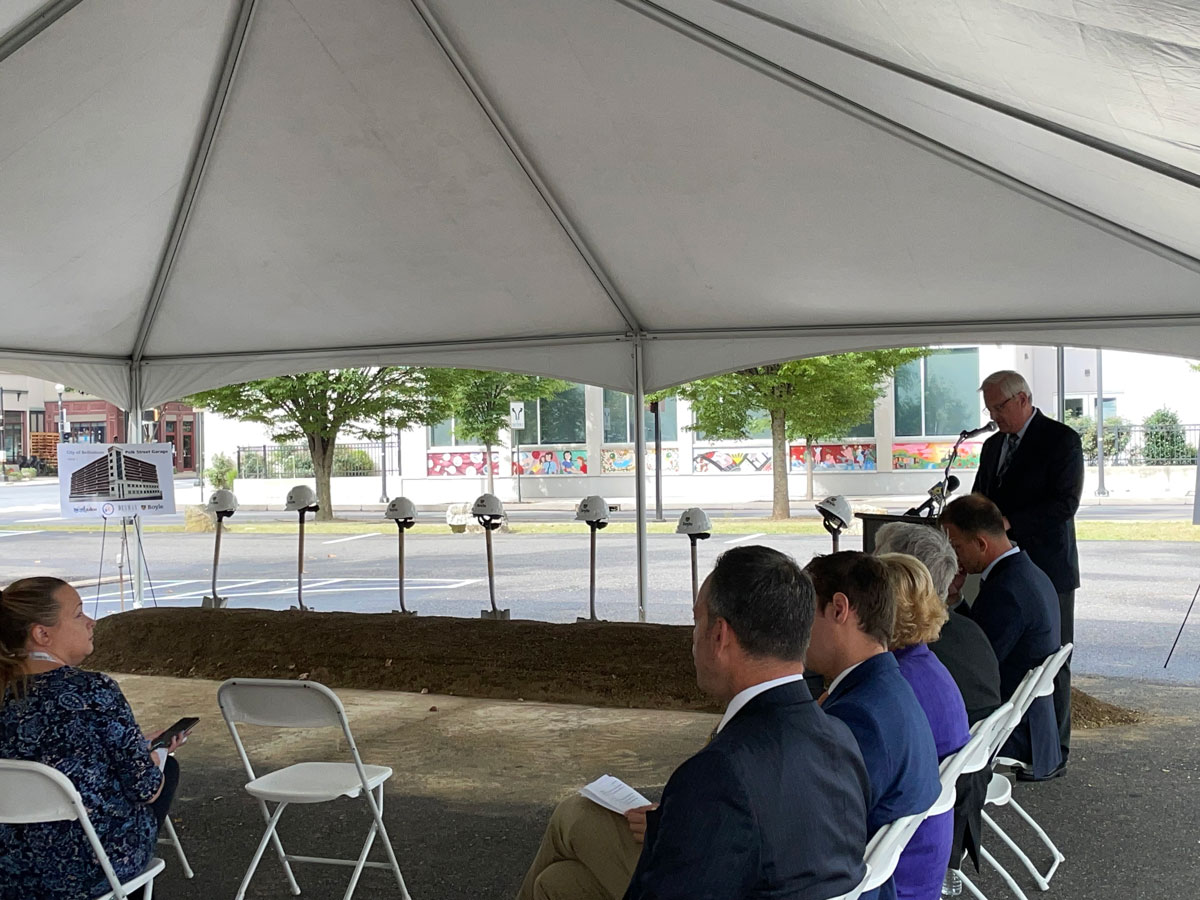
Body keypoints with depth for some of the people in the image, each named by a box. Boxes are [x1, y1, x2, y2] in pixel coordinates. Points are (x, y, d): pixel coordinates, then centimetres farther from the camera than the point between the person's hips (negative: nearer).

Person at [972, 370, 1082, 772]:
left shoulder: (1061, 440, -7)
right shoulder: (993, 445, 16)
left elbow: (1065, 502, -15)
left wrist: (1009, 522, -21)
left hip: (1048, 570, -6)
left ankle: (1053, 751, 9)